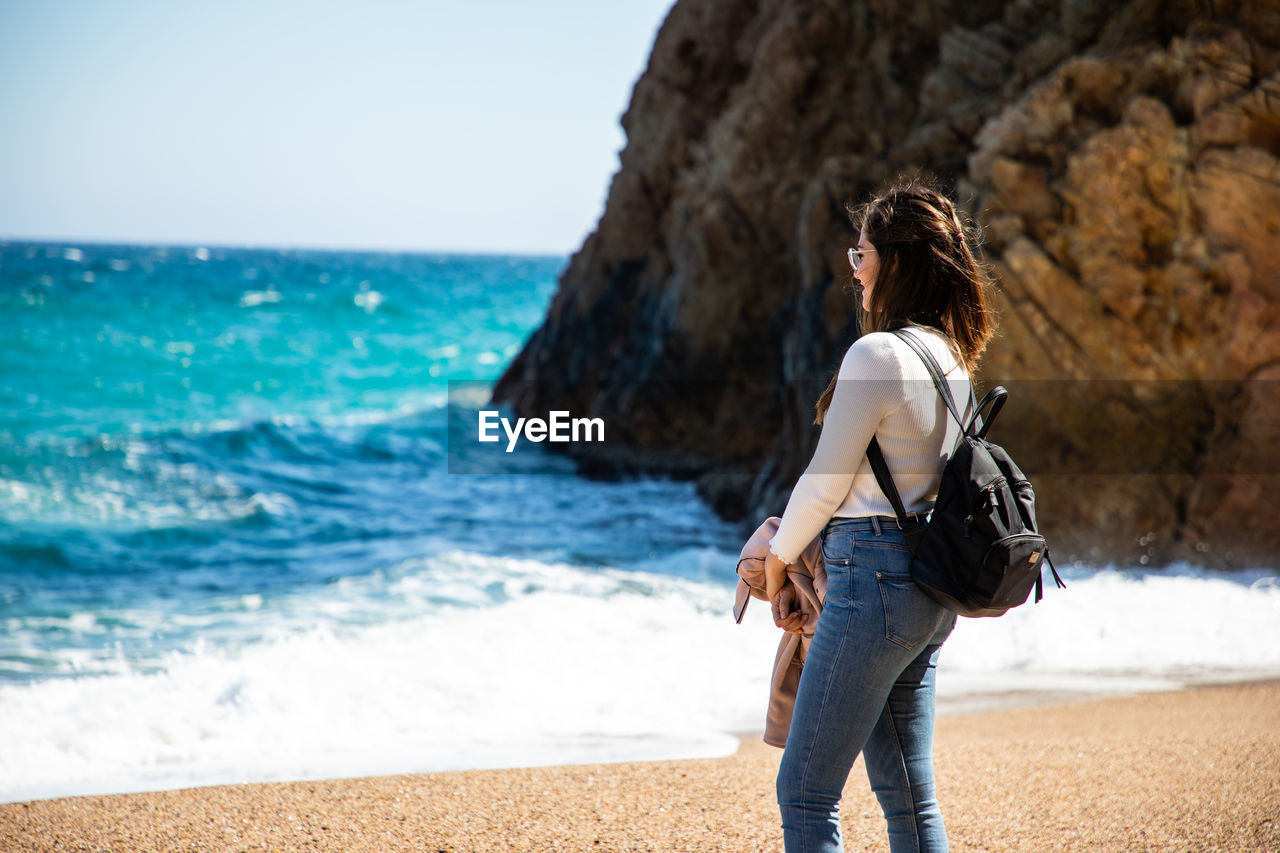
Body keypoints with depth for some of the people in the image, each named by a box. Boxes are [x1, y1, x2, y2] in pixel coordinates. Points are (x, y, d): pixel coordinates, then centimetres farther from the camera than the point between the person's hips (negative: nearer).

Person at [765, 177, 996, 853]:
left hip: (875, 578, -9)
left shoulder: (878, 353, -16)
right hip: (931, 586, 9)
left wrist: (776, 565, 6)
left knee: (805, 792, -4)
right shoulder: (953, 355, 11)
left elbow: (826, 483, -11)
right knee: (908, 794, 13)